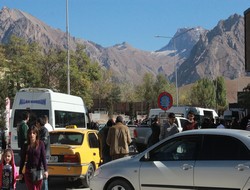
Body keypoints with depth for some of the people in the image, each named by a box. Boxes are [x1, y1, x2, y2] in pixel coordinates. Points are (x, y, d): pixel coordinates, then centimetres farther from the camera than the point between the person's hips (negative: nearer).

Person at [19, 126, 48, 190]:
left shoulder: (40, 144, -3)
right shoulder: (26, 145, 4)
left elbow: (44, 157, -9)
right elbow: (22, 159, 8)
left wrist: (45, 170, -18)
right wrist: (20, 172, 6)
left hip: (38, 170, -2)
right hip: (28, 171, 2)